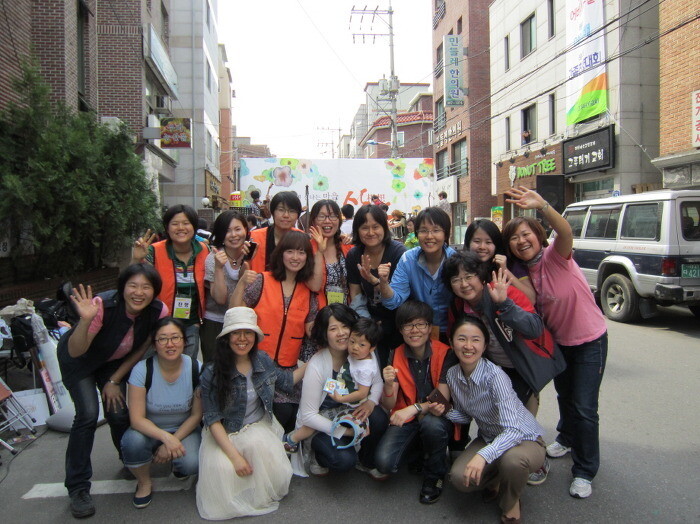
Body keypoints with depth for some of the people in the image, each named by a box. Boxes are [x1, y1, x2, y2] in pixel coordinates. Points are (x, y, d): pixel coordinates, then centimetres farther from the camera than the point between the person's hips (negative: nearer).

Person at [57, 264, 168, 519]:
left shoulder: (159, 312, -26)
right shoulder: (103, 305, -37)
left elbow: (141, 350, -10)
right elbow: (75, 352, -34)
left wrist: (115, 381, -8)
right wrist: (85, 320, -50)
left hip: (114, 361, 3)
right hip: (79, 360, -3)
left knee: (118, 414, -5)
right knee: (88, 415, -16)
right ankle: (77, 488, 1)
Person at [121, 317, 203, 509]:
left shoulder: (196, 369, -16)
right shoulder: (142, 370, -20)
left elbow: (197, 414, -7)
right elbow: (137, 419, -21)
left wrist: (174, 441, -18)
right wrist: (166, 437, -35)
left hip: (184, 429, 0)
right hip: (149, 430, 0)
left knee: (192, 464, -28)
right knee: (132, 441, -33)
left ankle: (179, 466, 12)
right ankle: (144, 483, -1)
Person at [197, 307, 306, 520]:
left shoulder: (263, 360, -3)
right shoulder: (212, 373, -15)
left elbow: (286, 381, 16)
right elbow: (213, 420, -14)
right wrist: (235, 456, -22)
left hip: (259, 427, 3)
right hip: (225, 434, -2)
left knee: (258, 444, -30)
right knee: (222, 470, -29)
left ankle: (264, 496, -1)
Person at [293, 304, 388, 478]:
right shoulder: (316, 366, -26)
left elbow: (377, 382, 3)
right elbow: (308, 416, -21)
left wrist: (371, 401, -20)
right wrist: (346, 431, -23)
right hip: (318, 421, -5)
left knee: (378, 418, -25)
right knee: (344, 460, -29)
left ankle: (366, 462, 5)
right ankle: (318, 452, 8)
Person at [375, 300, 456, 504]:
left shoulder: (445, 354, -12)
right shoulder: (397, 355, -4)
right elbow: (389, 405, -5)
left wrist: (415, 408, -30)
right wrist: (388, 384, -26)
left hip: (437, 417, -2)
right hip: (406, 420, 2)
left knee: (431, 424, -37)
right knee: (384, 462, -23)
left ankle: (434, 476, -4)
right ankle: (417, 452, 14)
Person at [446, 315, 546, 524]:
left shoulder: (495, 375, -29)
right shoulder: (452, 374, -9)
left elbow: (513, 430, -35)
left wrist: (483, 455, -49)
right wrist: (446, 412, -16)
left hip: (525, 439, -5)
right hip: (489, 438, 5)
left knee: (512, 459, -39)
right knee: (459, 478, -21)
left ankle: (511, 503, -3)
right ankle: (496, 480, 15)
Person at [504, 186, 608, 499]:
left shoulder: (555, 256, -23)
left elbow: (566, 233, -45)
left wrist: (542, 205, -62)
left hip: (589, 340, -6)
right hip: (557, 341, 6)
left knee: (584, 408, -3)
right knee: (564, 396, 25)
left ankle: (585, 471, 18)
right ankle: (567, 438, 53)